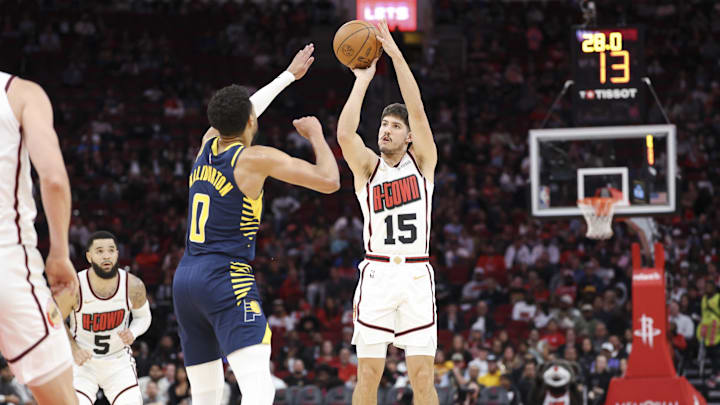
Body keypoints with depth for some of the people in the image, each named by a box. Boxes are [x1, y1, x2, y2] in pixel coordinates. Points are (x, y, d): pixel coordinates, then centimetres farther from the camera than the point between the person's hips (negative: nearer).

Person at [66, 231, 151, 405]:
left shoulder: (133, 285, -13)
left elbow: (143, 316, 7)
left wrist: (132, 333, -15)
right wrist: (74, 349, -14)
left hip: (119, 362, 2)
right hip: (82, 361, -2)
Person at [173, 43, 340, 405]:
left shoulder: (207, 145, 13)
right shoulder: (255, 158, -7)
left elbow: (235, 118, 35)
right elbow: (329, 180, -8)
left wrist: (290, 75, 42)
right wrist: (316, 135, 10)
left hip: (185, 279, 8)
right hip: (226, 280, -8)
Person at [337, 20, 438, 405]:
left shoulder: (422, 162, 9)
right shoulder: (367, 166, 8)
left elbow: (418, 111, -4)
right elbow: (344, 133, -11)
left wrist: (396, 55, -9)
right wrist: (363, 79, -6)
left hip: (416, 276, 0)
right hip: (376, 275, 0)